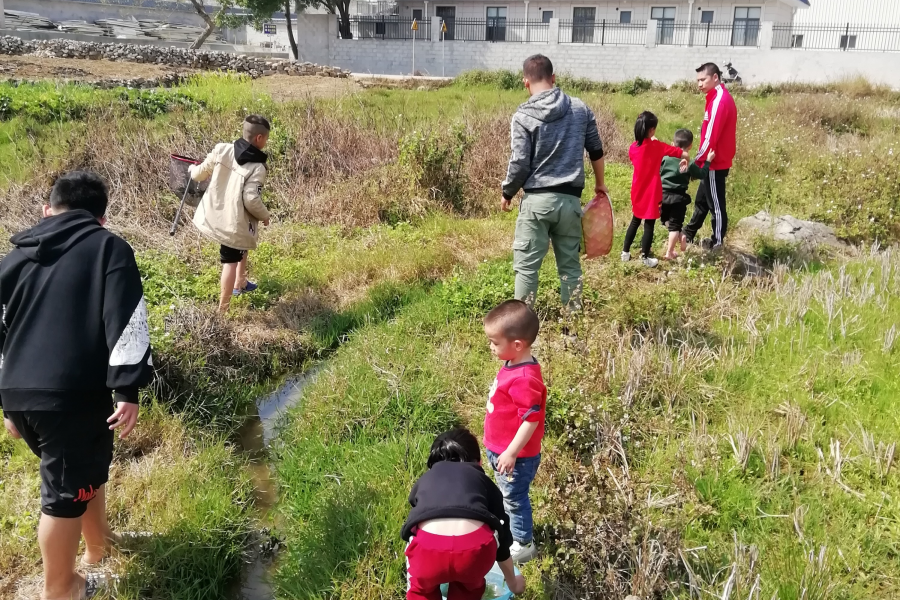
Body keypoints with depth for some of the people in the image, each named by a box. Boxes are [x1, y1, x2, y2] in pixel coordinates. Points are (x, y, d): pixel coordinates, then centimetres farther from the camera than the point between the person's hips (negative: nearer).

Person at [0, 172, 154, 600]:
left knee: (86, 465, 27)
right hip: (73, 395, -6)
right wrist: (128, 389, -13)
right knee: (66, 491, 9)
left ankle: (98, 542, 47)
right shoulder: (109, 248, 3)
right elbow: (126, 321, -12)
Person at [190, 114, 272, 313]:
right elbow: (251, 200, -25)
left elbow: (200, 174, 5)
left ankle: (240, 284, 49)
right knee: (231, 261, 5)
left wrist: (193, 170, 30)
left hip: (214, 215, 7)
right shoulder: (257, 168, -20)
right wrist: (265, 216, -6)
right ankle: (222, 309, 12)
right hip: (234, 222, -7)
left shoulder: (222, 149, -4)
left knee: (241, 249, 31)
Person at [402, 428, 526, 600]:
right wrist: (512, 582, 59)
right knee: (469, 586, 36)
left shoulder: (424, 480, 35)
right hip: (475, 547, 0)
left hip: (428, 547, 0)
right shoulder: (484, 481, 32)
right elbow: (501, 535, 41)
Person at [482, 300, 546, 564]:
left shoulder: (524, 380, -33)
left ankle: (523, 545, 31)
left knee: (515, 499, 12)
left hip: (515, 457, -9)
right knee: (508, 496, 28)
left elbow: (531, 420, -29)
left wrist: (511, 453, -23)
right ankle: (513, 526, 50)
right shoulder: (513, 366, -2)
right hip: (500, 450, 9)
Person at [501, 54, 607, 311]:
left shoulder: (523, 116, -7)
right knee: (570, 265, 13)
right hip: (570, 200, 4)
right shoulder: (580, 109, 6)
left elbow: (520, 163, -10)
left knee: (526, 266, 4)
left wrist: (507, 193, 8)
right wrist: (600, 183, 31)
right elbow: (596, 150, 14)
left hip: (537, 200, -4)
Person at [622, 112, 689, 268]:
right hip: (651, 193, -5)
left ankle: (625, 252, 23)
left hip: (638, 191, 5)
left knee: (635, 221, 19)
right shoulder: (657, 146, -15)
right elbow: (685, 154, -15)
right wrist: (684, 162, 7)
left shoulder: (633, 147, -3)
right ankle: (645, 257, 8)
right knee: (649, 224, 3)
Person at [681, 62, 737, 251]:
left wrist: (698, 161, -15)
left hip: (715, 163, -10)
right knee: (702, 200, 20)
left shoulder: (719, 100, -20)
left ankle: (717, 242, 14)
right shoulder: (720, 98, 12)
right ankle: (688, 234, 33)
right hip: (717, 161, 10)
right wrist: (702, 160, 16)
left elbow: (711, 137, -23)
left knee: (715, 203, 2)